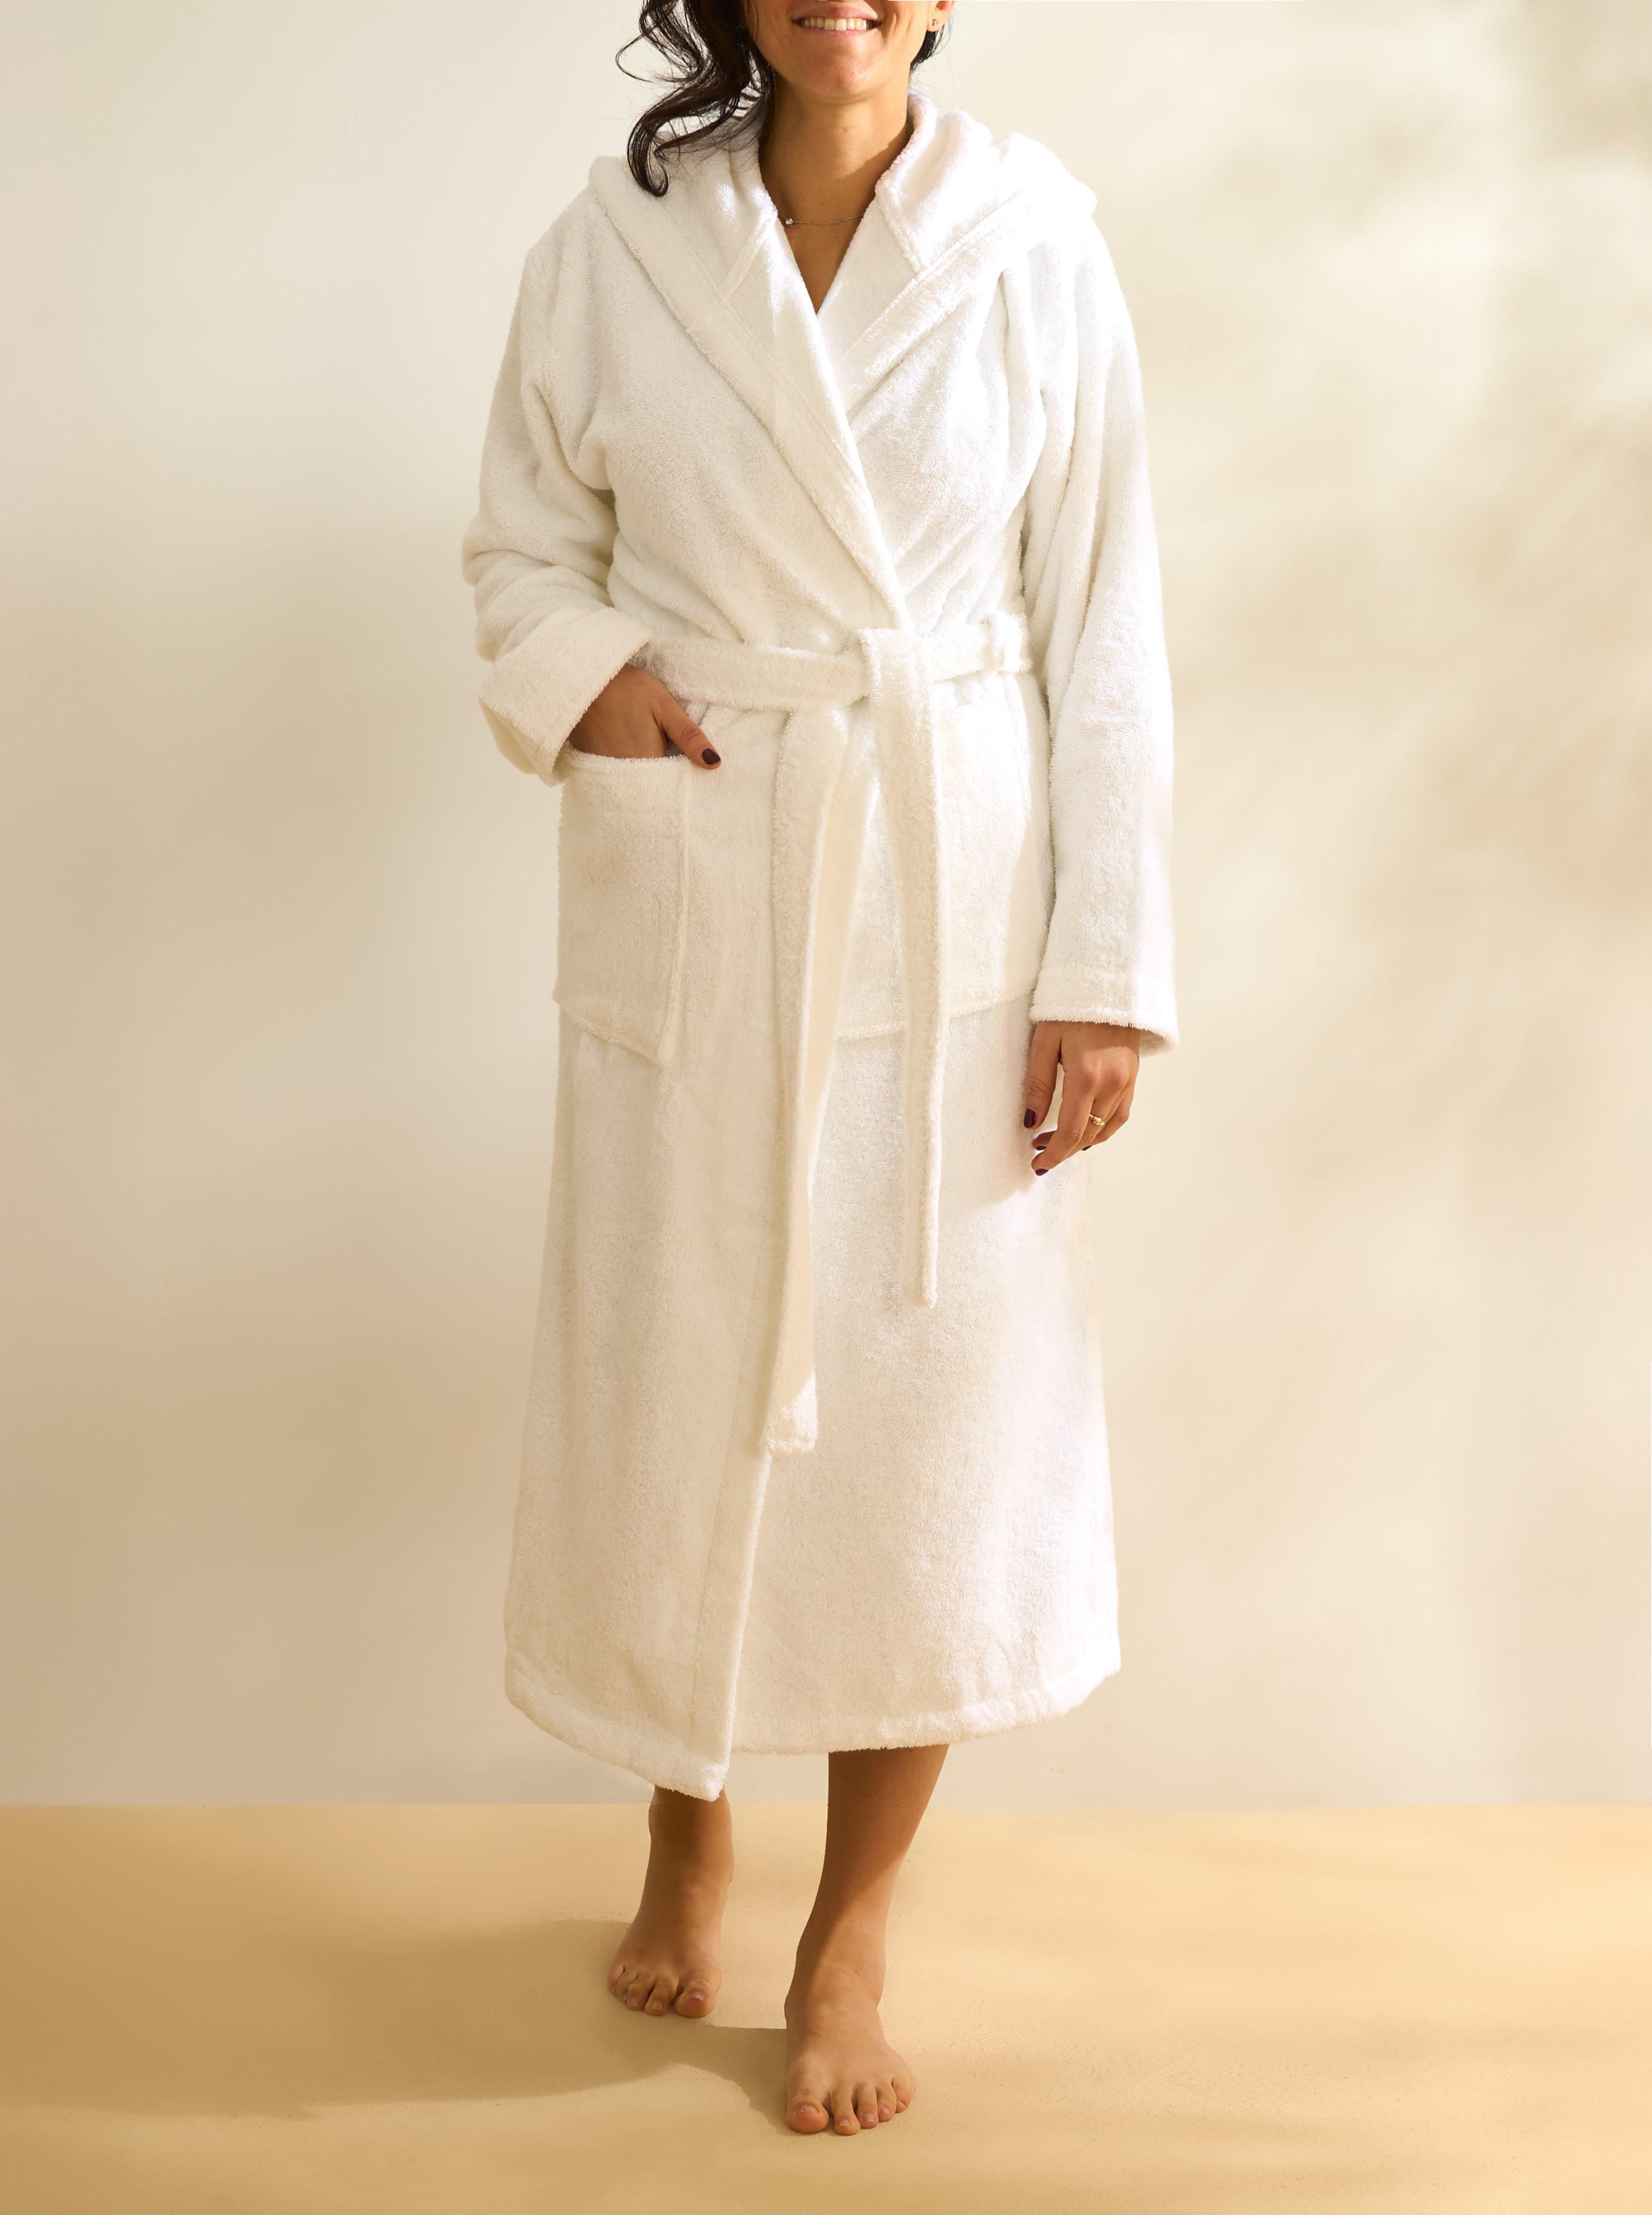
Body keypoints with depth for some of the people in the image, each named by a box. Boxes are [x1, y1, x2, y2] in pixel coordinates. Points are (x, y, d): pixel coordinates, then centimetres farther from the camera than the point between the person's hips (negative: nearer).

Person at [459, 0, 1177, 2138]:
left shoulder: (1035, 241, -4)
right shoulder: (613, 245, -1)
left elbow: (1103, 625, -3)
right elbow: (522, 548, 11)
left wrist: (1104, 973, -6)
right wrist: (583, 669, -12)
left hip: (950, 910, -1)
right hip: (693, 900, 1)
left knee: (931, 1414, 5)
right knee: (672, 1391, 10)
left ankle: (852, 1930, 25)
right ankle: (686, 1830, 38)